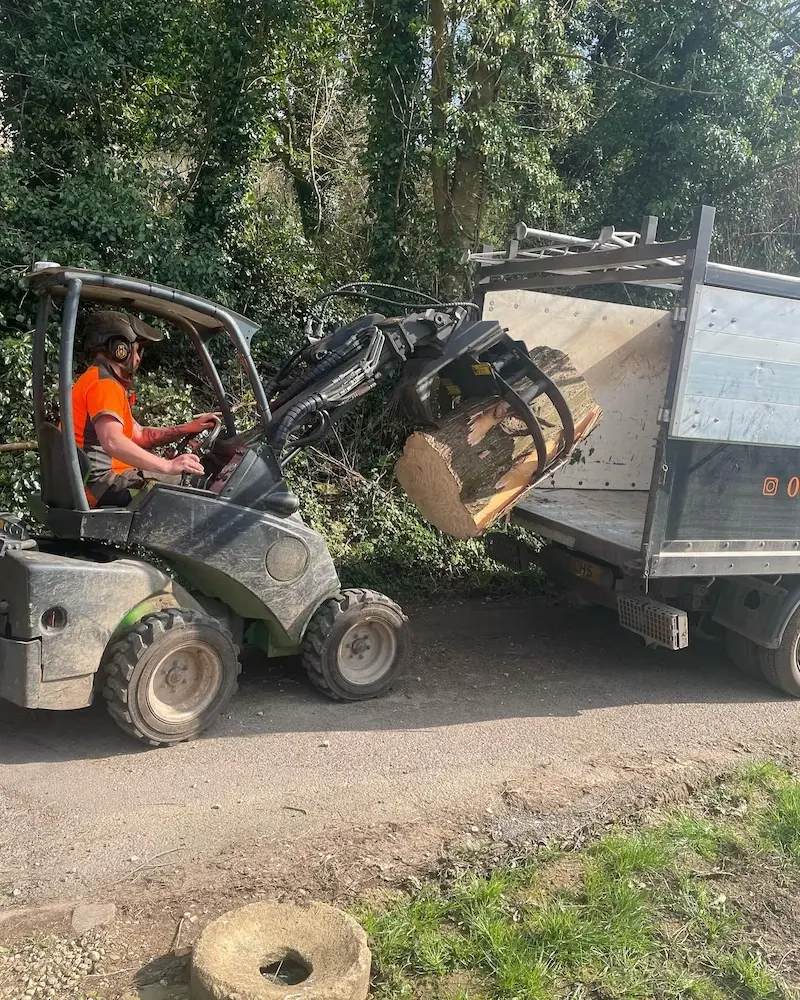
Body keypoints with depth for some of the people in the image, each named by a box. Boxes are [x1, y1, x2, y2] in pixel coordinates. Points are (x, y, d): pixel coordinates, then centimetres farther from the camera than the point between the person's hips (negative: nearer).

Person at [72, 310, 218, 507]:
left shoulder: (92, 380, 22)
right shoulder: (104, 384, -12)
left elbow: (139, 435, 20)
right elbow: (113, 442, -31)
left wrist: (188, 428, 12)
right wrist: (169, 466, -34)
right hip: (102, 483, -11)